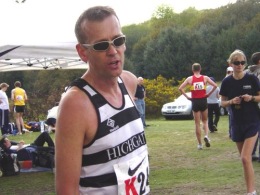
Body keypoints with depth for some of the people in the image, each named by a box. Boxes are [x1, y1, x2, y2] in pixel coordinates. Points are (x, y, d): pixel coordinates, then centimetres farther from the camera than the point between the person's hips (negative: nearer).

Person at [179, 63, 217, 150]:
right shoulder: (205, 78, 0)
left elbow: (180, 88, -9)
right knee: (205, 121, 19)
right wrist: (209, 94, 0)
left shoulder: (190, 79, -1)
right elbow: (215, 85, -8)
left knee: (197, 123, 7)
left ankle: (200, 144, 8)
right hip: (203, 101, 1)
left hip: (195, 102, -1)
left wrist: (187, 97, -2)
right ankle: (206, 135, -9)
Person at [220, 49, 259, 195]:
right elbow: (223, 103, 6)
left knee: (245, 158, -15)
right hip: (237, 123, 4)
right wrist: (232, 101, -14)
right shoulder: (227, 82, -1)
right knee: (245, 158, 11)